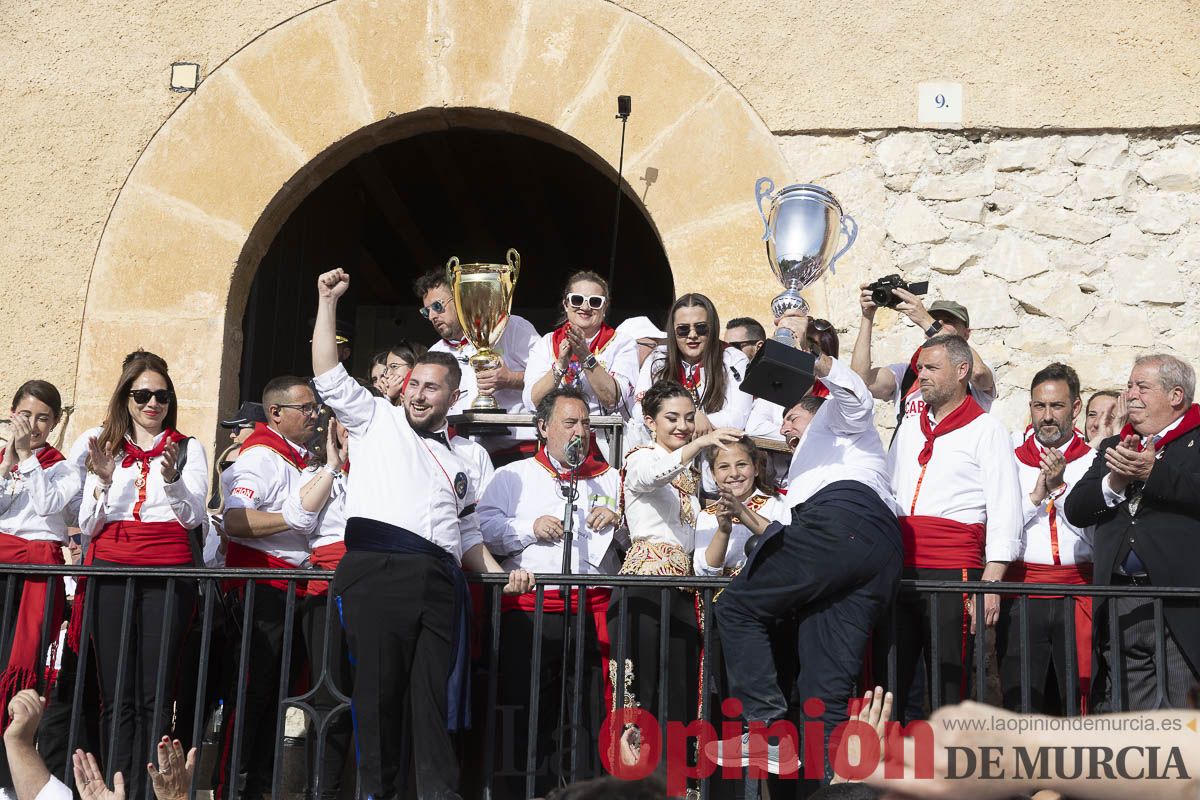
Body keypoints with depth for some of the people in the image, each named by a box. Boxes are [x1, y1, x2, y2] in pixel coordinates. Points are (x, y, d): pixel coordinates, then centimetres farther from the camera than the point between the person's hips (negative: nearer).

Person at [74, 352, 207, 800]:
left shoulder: (187, 449, 12)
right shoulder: (105, 450, 17)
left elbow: (194, 516, 1)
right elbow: (88, 527, 12)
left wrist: (172, 478, -16)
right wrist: (103, 481, -4)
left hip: (168, 570, -2)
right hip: (110, 569, 2)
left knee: (154, 694, -6)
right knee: (116, 692, -3)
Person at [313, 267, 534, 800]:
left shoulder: (458, 462, 28)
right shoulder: (376, 419, 18)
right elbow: (328, 375, 7)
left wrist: (500, 574, 14)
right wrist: (328, 302, 3)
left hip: (439, 580, 3)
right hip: (376, 569, -3)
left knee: (435, 698, 0)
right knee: (379, 691, -5)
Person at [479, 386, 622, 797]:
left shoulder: (609, 479, 21)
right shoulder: (513, 476, 17)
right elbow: (485, 529, 3)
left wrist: (617, 520, -2)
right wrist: (531, 528, -8)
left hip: (591, 612, 1)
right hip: (529, 610, -1)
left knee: (590, 715, -3)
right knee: (529, 714, -2)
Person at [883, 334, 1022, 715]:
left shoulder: (986, 430, 3)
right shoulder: (909, 430, 21)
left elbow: (1005, 512, -3)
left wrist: (991, 582, -12)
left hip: (953, 572, -5)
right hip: (897, 572, 5)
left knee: (947, 689, -4)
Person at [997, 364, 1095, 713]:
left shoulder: (1094, 462, 7)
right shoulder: (1012, 460, 10)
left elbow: (1100, 533, -3)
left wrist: (1060, 488, -12)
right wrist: (1037, 495, -9)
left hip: (1078, 595, -1)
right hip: (1021, 596, 1)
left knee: (1081, 702, -1)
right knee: (1020, 703, 0)